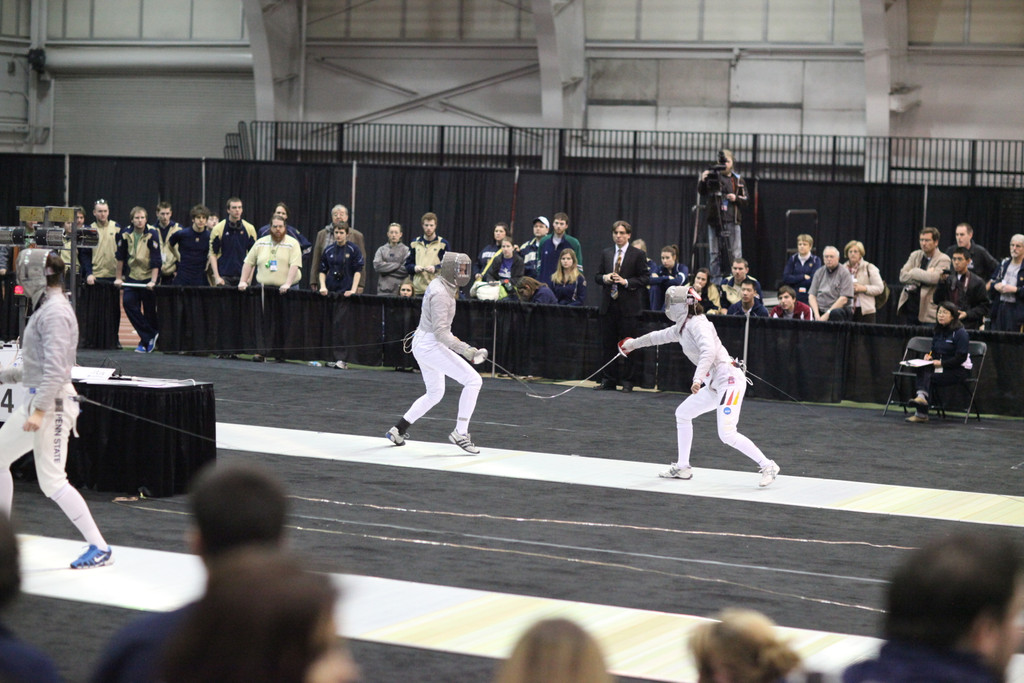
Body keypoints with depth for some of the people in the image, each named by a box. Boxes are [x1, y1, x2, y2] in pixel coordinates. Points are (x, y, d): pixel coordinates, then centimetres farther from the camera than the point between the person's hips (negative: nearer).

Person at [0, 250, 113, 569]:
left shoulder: (55, 312, -18)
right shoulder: (47, 309, 13)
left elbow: (55, 367, -26)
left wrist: (39, 410, -28)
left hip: (52, 403, -10)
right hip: (40, 401, 10)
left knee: (52, 482, -10)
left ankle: (100, 549, -7)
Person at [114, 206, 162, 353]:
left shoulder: (152, 234, -12)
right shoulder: (125, 234, -1)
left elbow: (155, 261, -15)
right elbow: (121, 257, 9)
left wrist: (153, 281, -21)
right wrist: (118, 277, 10)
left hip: (149, 277, -4)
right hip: (132, 277, 4)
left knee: (149, 311, -1)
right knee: (128, 302, -14)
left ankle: (146, 341, 17)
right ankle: (150, 336, -9)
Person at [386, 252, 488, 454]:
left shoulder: (438, 284, 8)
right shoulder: (440, 293, -21)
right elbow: (440, 332, -26)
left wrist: (450, 338, 27)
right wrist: (466, 350, -33)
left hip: (422, 344, 10)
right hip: (430, 346, -10)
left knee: (435, 395, 23)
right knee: (473, 381, -12)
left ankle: (398, 429, 27)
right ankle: (460, 433, -11)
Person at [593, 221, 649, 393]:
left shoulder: (638, 255, 0)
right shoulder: (606, 254, 14)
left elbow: (645, 278, -3)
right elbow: (597, 276, 17)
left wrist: (626, 281, -15)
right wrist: (604, 278, -6)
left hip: (629, 306, -4)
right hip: (609, 305, 4)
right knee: (608, 345, 6)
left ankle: (628, 381, 5)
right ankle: (609, 380, 13)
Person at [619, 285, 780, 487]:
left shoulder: (697, 324, -14)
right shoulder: (683, 327, 14)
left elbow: (709, 351, -31)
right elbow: (659, 336, 32)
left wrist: (698, 378, -41)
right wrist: (633, 344, 45)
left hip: (729, 379, -10)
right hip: (715, 383, 10)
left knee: (727, 435, -18)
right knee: (682, 413, 17)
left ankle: (767, 466, -12)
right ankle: (682, 467, 25)